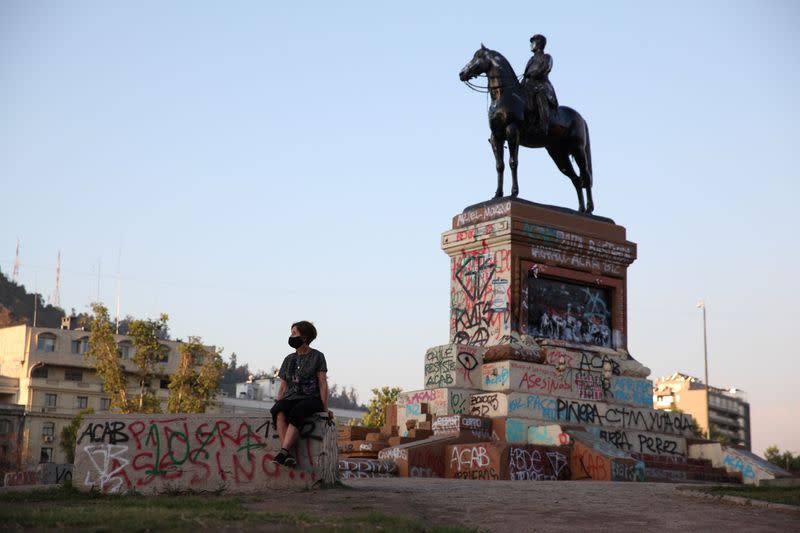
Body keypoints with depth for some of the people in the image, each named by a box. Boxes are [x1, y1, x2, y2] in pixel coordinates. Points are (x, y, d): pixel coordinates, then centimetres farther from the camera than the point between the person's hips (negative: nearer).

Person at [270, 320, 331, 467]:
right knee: (279, 411, -32)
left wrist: (325, 408, -9)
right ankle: (288, 455, -43)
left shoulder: (317, 356, 7)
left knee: (296, 412, -37)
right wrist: (278, 403, 1)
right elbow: (283, 385, 17)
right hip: (291, 398, 4)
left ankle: (283, 452, -46)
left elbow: (323, 383, 0)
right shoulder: (289, 359, 20)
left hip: (311, 399, -3)